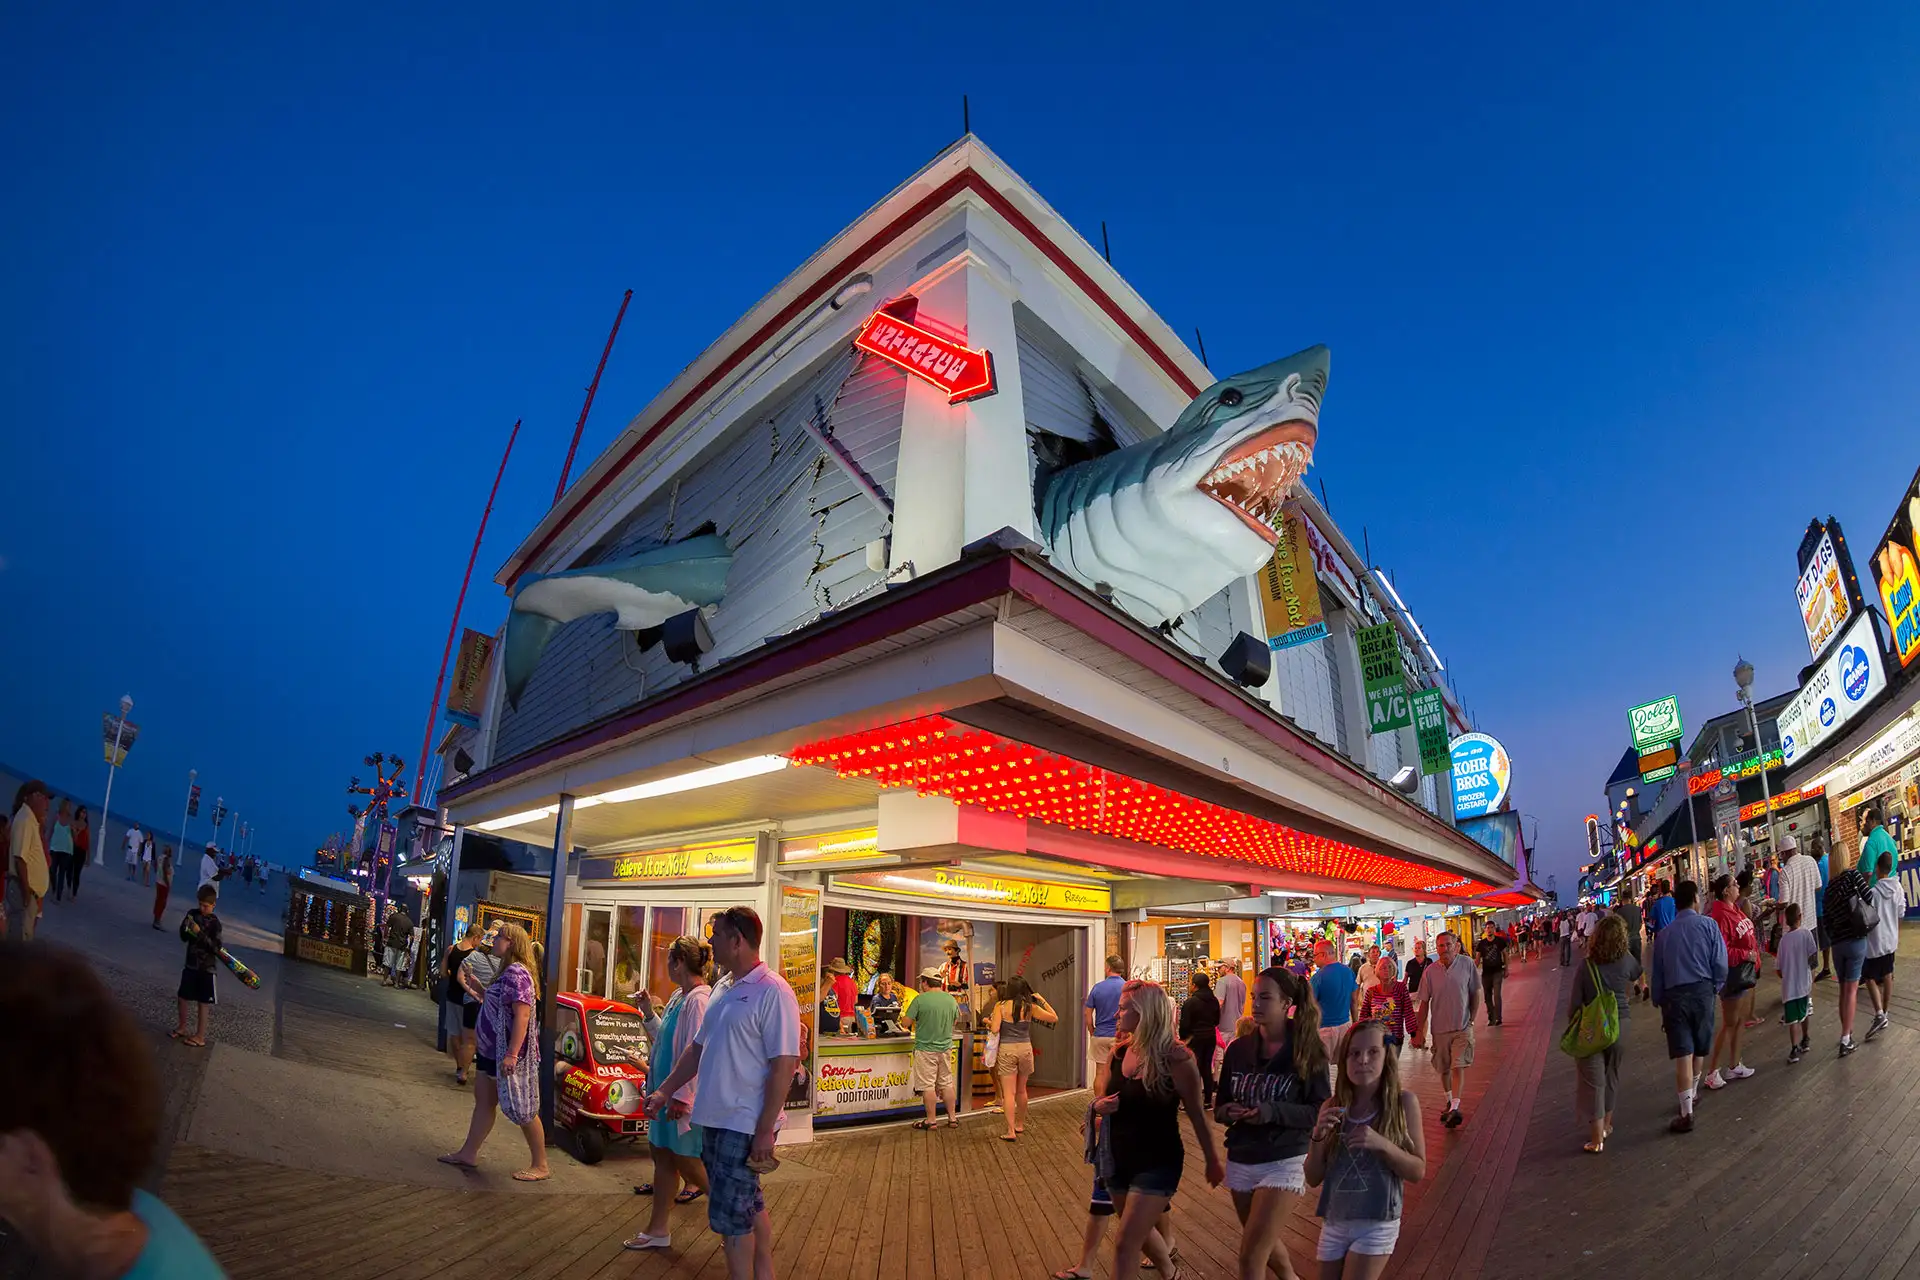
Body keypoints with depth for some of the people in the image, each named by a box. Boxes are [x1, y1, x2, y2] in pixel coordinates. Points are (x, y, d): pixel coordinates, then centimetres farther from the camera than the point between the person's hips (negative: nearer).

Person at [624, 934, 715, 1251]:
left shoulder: (699, 1000, -23)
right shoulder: (678, 996, 7)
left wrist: (682, 1097, -24)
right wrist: (648, 1012, 10)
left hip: (685, 1095, -9)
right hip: (666, 1089, 9)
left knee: (685, 1162, 3)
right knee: (662, 1155, 16)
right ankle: (658, 1229, 28)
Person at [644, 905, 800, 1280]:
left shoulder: (772, 992, -20)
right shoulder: (724, 990, 8)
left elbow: (784, 1065, -21)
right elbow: (698, 1048, 18)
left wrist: (765, 1130, -21)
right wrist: (665, 1091, 17)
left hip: (744, 1126, -8)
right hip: (715, 1119, 8)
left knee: (728, 1215, 0)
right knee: (748, 1206, 19)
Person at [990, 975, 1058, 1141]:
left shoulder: (1000, 1006, -9)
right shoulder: (1030, 1007, -3)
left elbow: (995, 1029, -14)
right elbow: (1054, 1018, 1)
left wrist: (988, 1022, 6)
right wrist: (1042, 1000, 6)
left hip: (1007, 1050, -3)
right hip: (1025, 1048, 3)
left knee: (1009, 1092, 2)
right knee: (1021, 1090, 20)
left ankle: (1011, 1132, -2)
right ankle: (1020, 1125, 33)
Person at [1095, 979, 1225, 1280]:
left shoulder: (1175, 1057, -21)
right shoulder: (1118, 1053, -4)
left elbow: (1196, 1114, -10)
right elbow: (1100, 1094, 10)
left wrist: (1213, 1160, 0)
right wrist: (1099, 1106, -13)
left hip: (1158, 1163, -6)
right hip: (1119, 1159, 7)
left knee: (1125, 1245, -7)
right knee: (1139, 1232, 25)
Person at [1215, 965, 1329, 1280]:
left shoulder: (1307, 1051, -12)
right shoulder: (1238, 1049, -1)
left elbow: (1321, 1112, -13)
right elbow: (1220, 1105, 6)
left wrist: (1272, 1112, -25)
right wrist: (1226, 1112, -17)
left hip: (1284, 1163, -5)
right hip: (1240, 1161, 5)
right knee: (1264, 1243, 25)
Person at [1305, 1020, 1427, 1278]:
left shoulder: (1404, 1102, -8)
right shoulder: (1332, 1107, -3)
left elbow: (1418, 1171, -6)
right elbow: (1313, 1178, 0)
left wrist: (1382, 1144, -23)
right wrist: (1318, 1137, -18)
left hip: (1377, 1223, -3)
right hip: (1334, 1222, 3)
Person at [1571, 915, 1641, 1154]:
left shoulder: (1587, 965, -13)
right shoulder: (1627, 960, -8)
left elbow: (1575, 1002, -9)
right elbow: (1637, 978, 18)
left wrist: (1572, 1027, 4)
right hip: (1618, 1026, 3)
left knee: (1592, 1081, 4)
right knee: (1611, 1076, 21)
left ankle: (1597, 1139, 5)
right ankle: (1606, 1126, 36)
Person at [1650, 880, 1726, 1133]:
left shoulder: (1664, 933, 6)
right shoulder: (1707, 925, -2)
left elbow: (1657, 971, 7)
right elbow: (1720, 963, -7)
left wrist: (1659, 1002, 17)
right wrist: (1715, 987, 11)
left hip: (1673, 995, 0)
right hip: (1701, 991, 0)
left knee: (1682, 1054, -2)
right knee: (1700, 1048, 20)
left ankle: (1687, 1112, -3)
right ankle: (1692, 1092, 38)